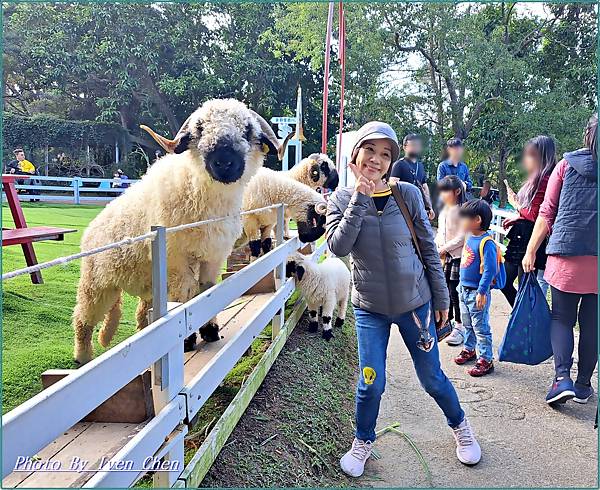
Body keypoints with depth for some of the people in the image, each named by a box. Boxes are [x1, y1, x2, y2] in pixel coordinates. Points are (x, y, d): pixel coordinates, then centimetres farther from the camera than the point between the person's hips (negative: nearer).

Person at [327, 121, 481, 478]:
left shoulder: (408, 194, -7)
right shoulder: (342, 200, -3)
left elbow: (429, 248, -1)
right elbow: (338, 247, -19)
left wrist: (441, 298, 2)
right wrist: (360, 197, -21)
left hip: (415, 302, 0)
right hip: (370, 308, 0)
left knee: (432, 377, 11)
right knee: (371, 384, 2)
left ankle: (460, 426, 40)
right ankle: (363, 441, 30)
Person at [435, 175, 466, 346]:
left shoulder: (461, 211, -12)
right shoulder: (443, 211, 13)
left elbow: (462, 237, -16)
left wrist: (445, 248, -16)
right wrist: (437, 247, 2)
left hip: (458, 255, -7)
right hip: (445, 256, 7)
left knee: (455, 291, -4)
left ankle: (459, 327, 7)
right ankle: (448, 322, 24)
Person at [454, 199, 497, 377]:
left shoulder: (486, 242, -22)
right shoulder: (469, 238, 6)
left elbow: (490, 269, -24)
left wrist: (482, 291, -25)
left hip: (477, 292, -9)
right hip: (464, 290, 9)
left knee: (481, 327, 0)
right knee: (467, 324, 23)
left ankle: (485, 360, 10)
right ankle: (469, 349, 39)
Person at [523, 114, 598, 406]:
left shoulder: (567, 164, 1)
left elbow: (547, 213, 0)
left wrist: (531, 251, 5)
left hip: (566, 255, -1)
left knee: (562, 317, 10)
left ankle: (562, 377, -4)